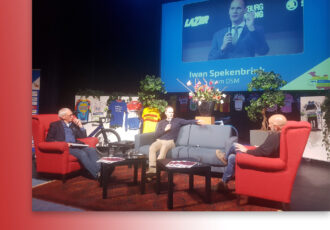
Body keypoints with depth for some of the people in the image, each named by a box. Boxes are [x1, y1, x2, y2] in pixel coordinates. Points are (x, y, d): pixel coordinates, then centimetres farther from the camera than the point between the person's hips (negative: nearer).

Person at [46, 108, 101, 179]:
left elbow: (83, 136, 20)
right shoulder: (55, 125, 8)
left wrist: (80, 125, 8)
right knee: (82, 153, -33)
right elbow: (49, 139, -2)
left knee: (92, 150, -24)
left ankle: (99, 170, -40)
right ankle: (97, 174, -38)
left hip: (76, 146, 5)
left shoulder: (74, 124, 22)